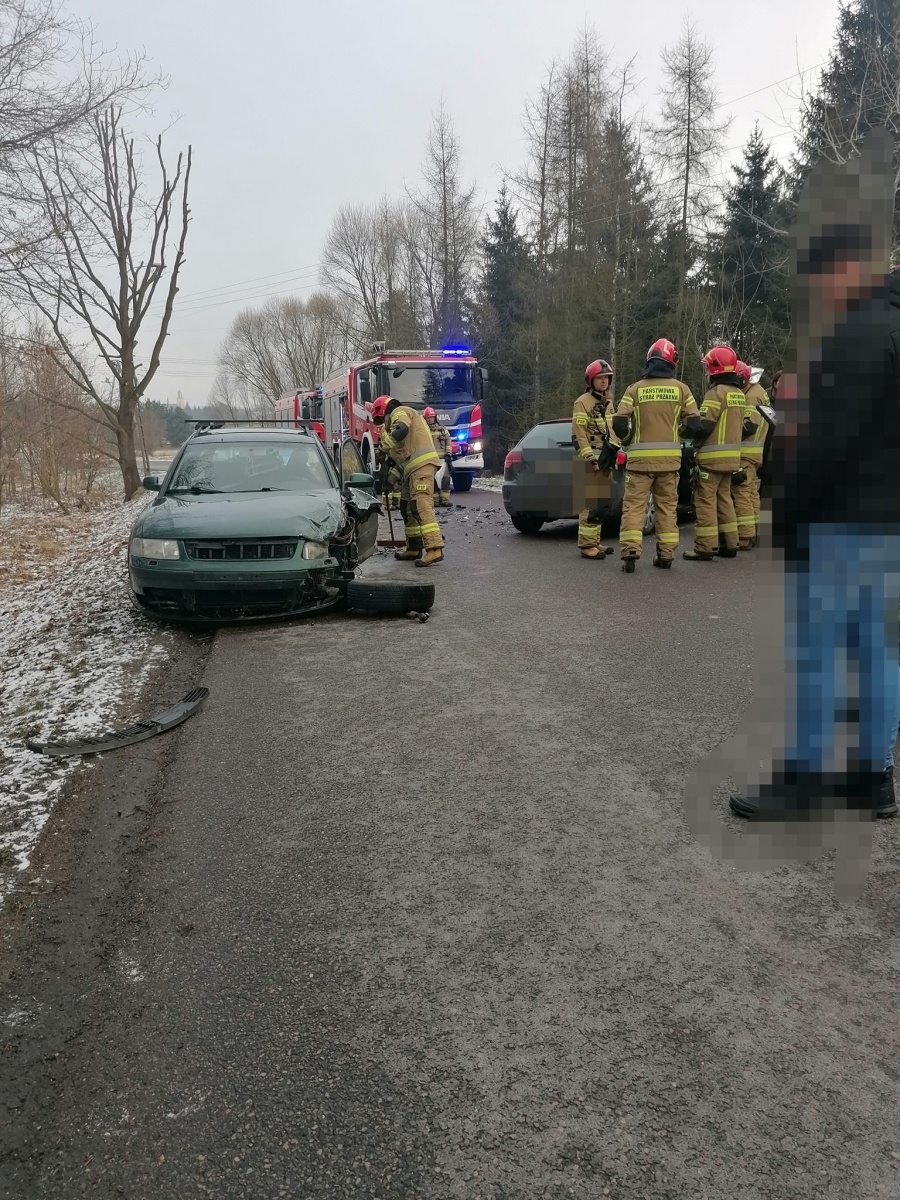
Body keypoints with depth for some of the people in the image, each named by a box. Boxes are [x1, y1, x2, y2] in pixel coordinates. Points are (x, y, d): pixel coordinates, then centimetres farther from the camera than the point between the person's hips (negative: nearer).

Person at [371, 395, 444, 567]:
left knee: (421, 505, -19)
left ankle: (435, 549, -28)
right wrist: (391, 476, 19)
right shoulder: (396, 419, 32)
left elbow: (401, 431, -22)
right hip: (413, 468, 11)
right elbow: (402, 454, 28)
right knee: (407, 507, 16)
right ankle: (414, 547, 24)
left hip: (422, 464, -11)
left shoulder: (399, 412, 2)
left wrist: (384, 446, -7)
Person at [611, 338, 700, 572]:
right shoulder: (680, 388, 3)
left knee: (634, 504, 0)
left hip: (640, 457, -2)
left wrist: (629, 441, 13)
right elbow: (694, 422, 2)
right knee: (667, 506, 10)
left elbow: (619, 423, -6)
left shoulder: (635, 389, -1)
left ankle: (630, 551, -12)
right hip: (669, 457, 2)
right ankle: (666, 553, 10)